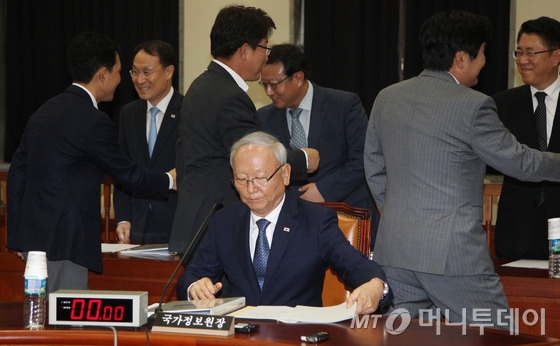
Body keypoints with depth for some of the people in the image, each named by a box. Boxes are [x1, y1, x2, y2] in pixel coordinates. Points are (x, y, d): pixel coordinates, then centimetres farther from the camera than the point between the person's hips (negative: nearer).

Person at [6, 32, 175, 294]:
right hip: (62, 242, -9)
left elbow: (17, 172, 14)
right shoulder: (94, 121, -14)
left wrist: (18, 235, 19)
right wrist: (169, 180, 15)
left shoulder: (45, 112, 12)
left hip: (33, 237, 9)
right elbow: (126, 174, -3)